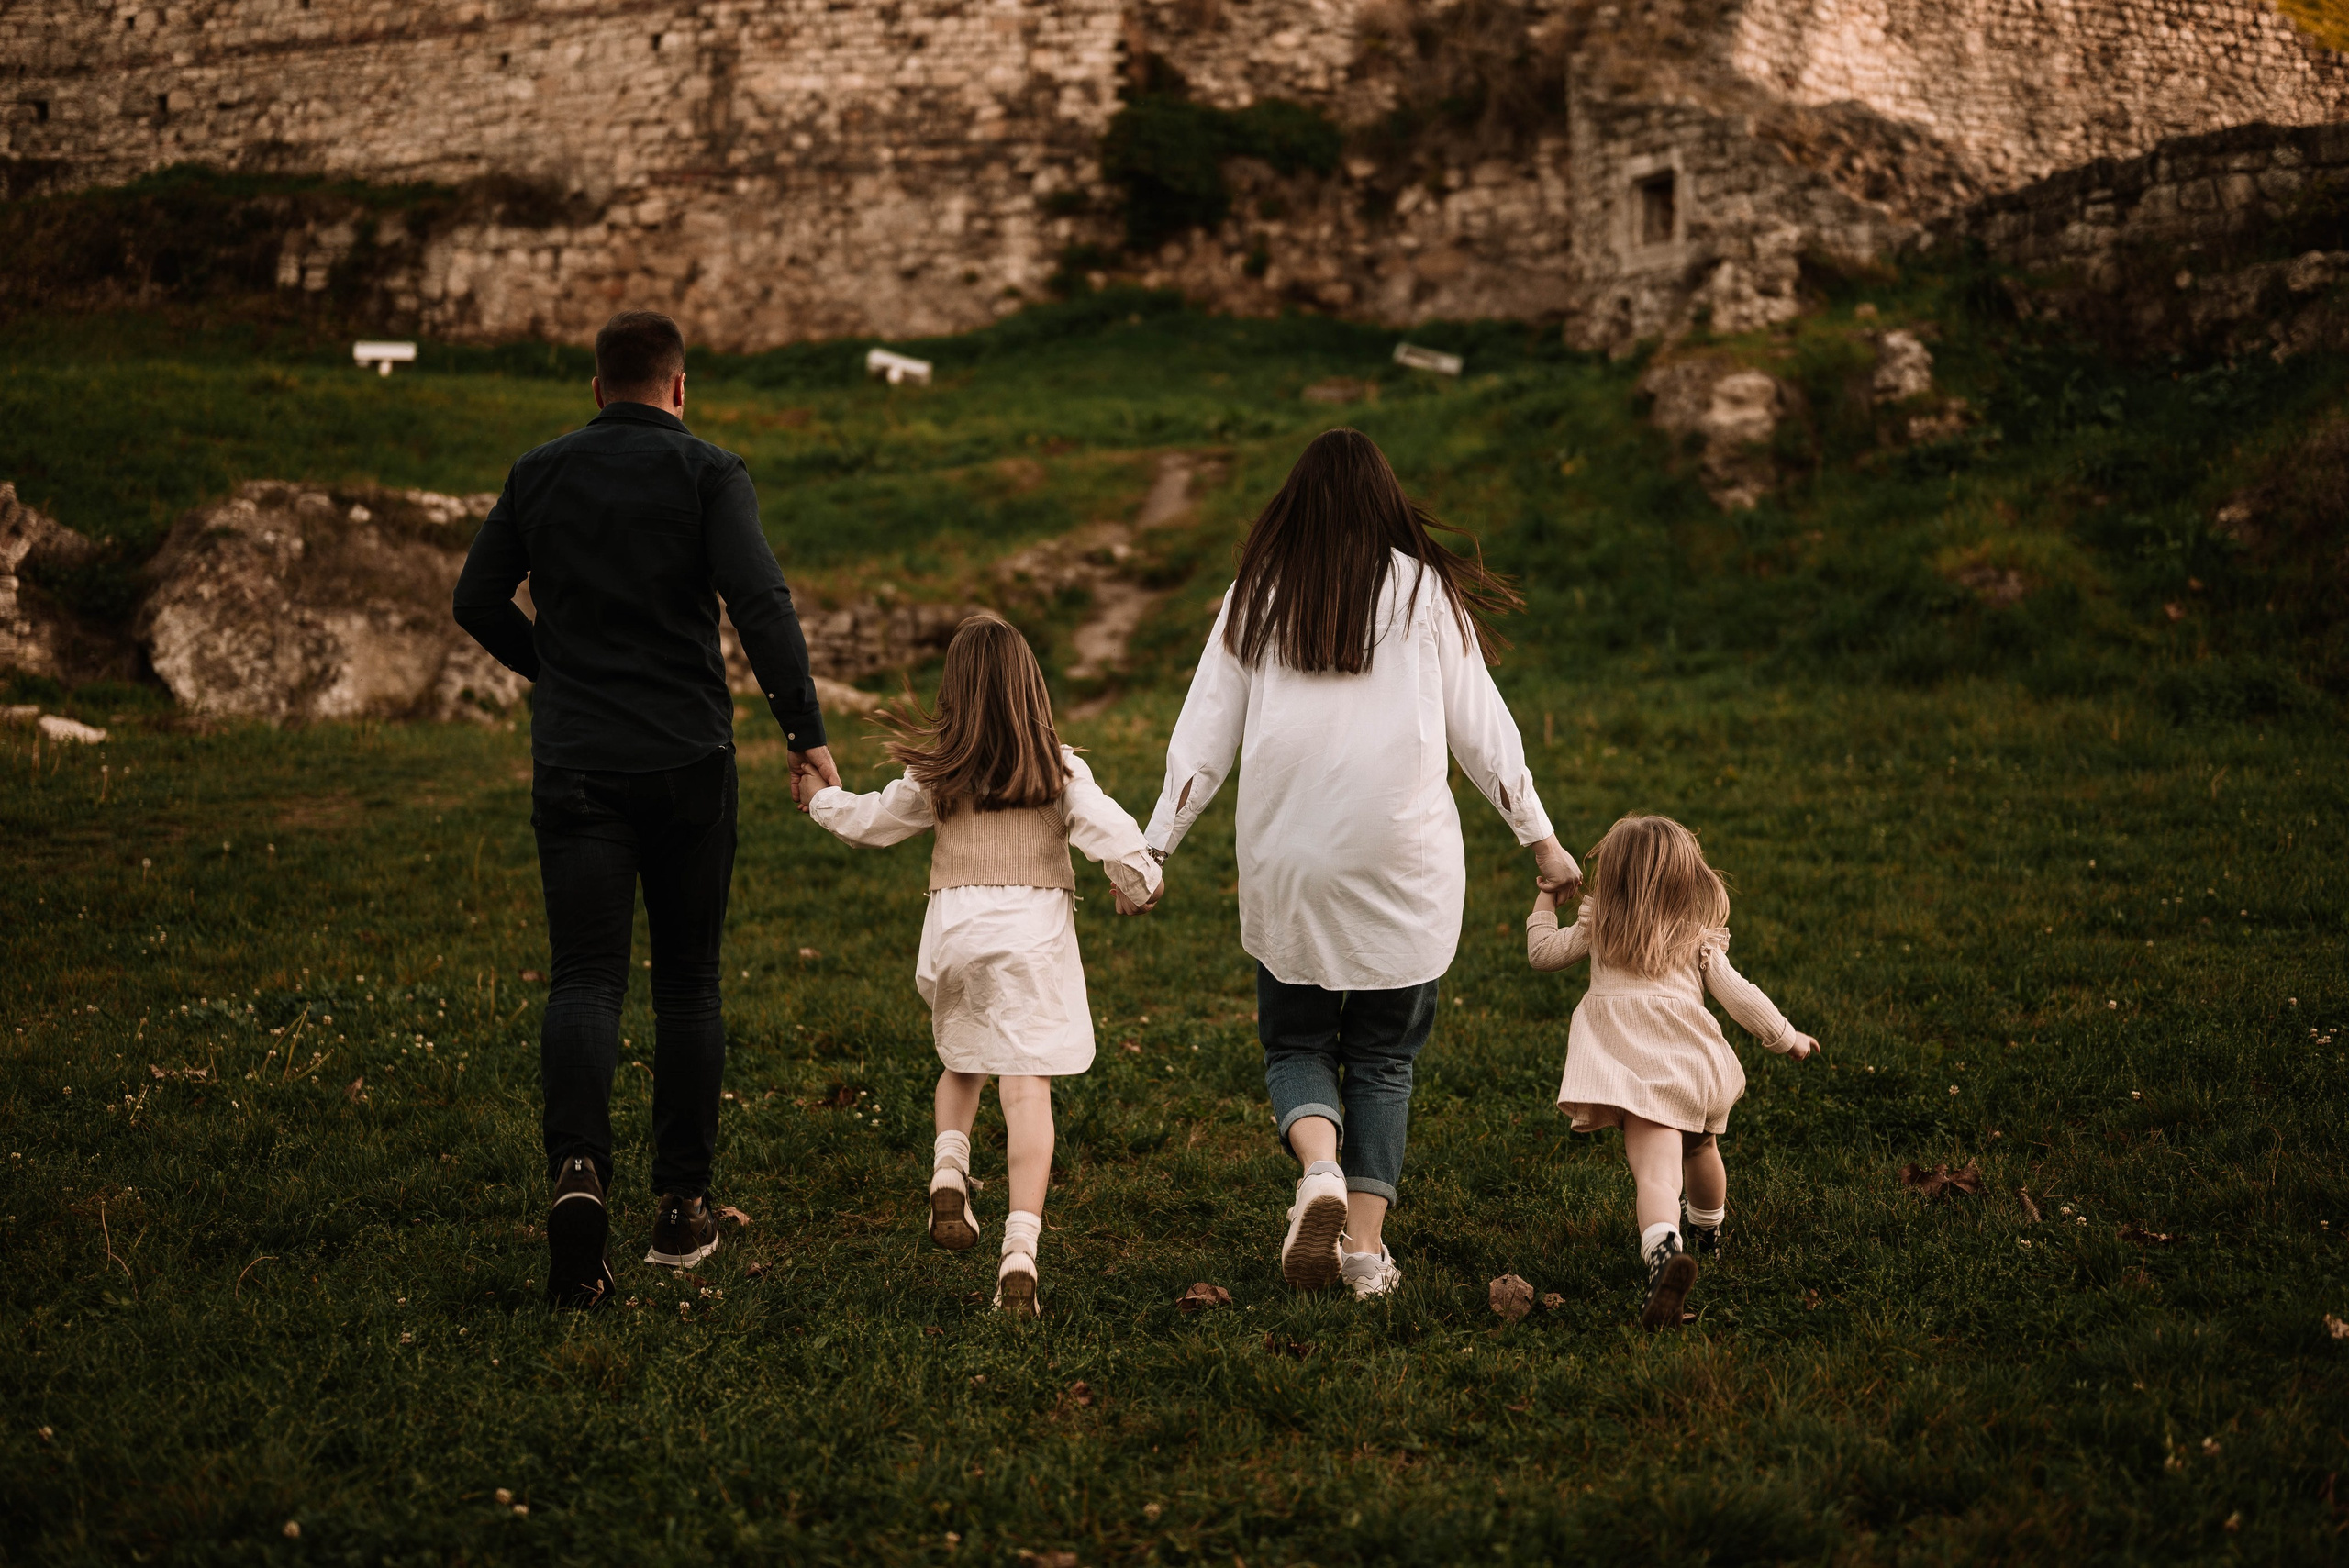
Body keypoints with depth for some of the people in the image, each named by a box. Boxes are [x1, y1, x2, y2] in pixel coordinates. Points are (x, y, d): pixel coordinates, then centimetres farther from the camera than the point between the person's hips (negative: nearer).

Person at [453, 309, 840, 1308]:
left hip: (575, 765, 1)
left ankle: (578, 1167, -28)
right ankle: (681, 1206, 16)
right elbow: (761, 602, -15)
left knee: (586, 981, -3)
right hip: (688, 764, -1)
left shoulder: (539, 474, 7)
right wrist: (805, 734, -14)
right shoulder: (707, 473, -2)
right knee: (688, 983, 11)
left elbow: (477, 601, 12)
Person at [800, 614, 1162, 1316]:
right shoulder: (1059, 769, -1)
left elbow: (873, 819, 18)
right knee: (1026, 1086, -6)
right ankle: (1020, 1245, -16)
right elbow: (1112, 832, -7)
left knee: (962, 1062, 25)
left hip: (955, 923, 2)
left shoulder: (934, 774, 6)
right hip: (1034, 928, -2)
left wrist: (822, 799, 38)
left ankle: (949, 1171, 0)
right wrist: (1140, 884, 12)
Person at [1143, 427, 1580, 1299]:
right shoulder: (1426, 591, 1)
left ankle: (1320, 1170, -14)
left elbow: (1204, 735, 5)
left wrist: (1156, 845, 12)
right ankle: (1366, 1246, 6)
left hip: (1286, 863, 1)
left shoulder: (1257, 596, 4)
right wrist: (1539, 837, 12)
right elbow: (1480, 728, 3)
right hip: (1403, 862, 0)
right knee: (1383, 1058, 11)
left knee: (1294, 1041, 14)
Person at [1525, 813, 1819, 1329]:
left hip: (1633, 1068, -3)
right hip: (1693, 1063, 3)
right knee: (1699, 1147, 31)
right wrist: (1787, 1038, 21)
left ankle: (1664, 1249, -47)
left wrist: (1546, 903, 39)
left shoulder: (1597, 929, 12)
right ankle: (1708, 1229, 57)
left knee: (1656, 1172, -19)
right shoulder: (1700, 938, 14)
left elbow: (1542, 951, 21)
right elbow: (1738, 995, 10)